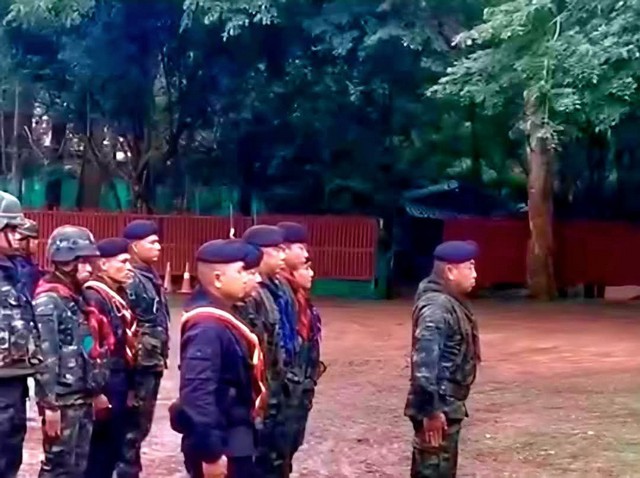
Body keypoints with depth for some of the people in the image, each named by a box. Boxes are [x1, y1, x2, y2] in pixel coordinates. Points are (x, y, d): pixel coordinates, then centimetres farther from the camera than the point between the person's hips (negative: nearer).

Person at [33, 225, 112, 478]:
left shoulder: (77, 298, 13)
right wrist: (49, 404, -22)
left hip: (83, 397, 8)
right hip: (62, 400, -8)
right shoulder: (48, 301, -14)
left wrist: (96, 390, 15)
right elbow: (45, 356, -20)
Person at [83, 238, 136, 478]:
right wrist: (96, 391, -22)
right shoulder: (94, 297, -15)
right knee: (100, 450, -1)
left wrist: (128, 385, 17)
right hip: (105, 385, -9)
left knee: (114, 448, 14)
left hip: (119, 383, 9)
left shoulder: (119, 296, 13)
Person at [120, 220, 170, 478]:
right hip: (140, 365, -9)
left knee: (141, 424, 16)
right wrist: (132, 367, -20)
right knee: (135, 425, -1)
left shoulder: (149, 276, 13)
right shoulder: (131, 280, -16)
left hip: (152, 362, 9)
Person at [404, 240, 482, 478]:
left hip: (447, 404, 11)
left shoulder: (452, 303, 13)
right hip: (438, 407, -11)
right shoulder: (437, 307, -20)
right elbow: (425, 361, -26)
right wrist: (431, 409, -26)